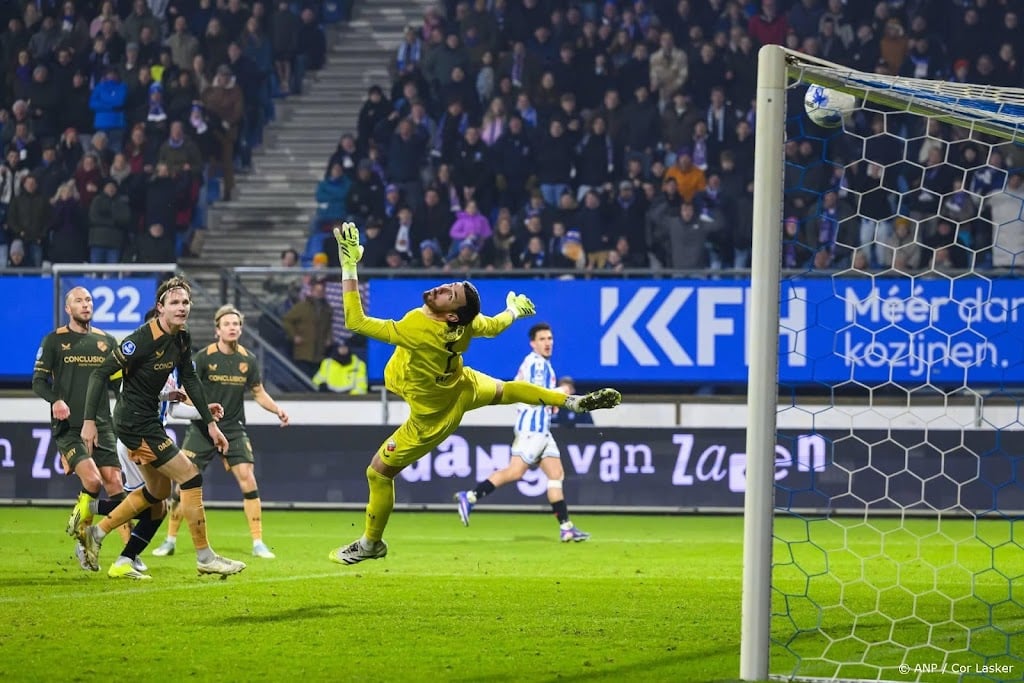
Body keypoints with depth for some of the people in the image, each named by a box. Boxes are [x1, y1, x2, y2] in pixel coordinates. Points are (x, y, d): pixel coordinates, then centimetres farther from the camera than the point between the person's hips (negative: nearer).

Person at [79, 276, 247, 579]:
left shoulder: (182, 340, 2)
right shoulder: (143, 339, -23)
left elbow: (190, 380, 16)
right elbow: (100, 374, -20)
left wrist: (210, 422, 13)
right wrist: (89, 421, -21)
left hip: (149, 420, 10)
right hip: (135, 422, -10)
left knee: (158, 492, 20)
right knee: (190, 477, -8)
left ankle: (97, 534, 27)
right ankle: (204, 557, 0)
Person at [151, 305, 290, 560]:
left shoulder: (248, 360, 0)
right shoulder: (204, 357, -8)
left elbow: (259, 393, 10)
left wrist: (277, 409, -7)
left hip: (233, 429, 2)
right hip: (202, 429, -2)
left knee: (247, 479, -11)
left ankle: (258, 543, -4)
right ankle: (170, 540, 9)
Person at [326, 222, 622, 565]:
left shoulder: (417, 331, -45)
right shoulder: (466, 323, -25)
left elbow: (355, 321, -45)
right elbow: (494, 325, 1)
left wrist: (349, 266, -43)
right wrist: (515, 309, 24)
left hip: (433, 419, -5)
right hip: (463, 389, 6)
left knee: (378, 472, 10)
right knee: (506, 389, 35)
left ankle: (371, 544, 25)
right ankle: (576, 402, 41)